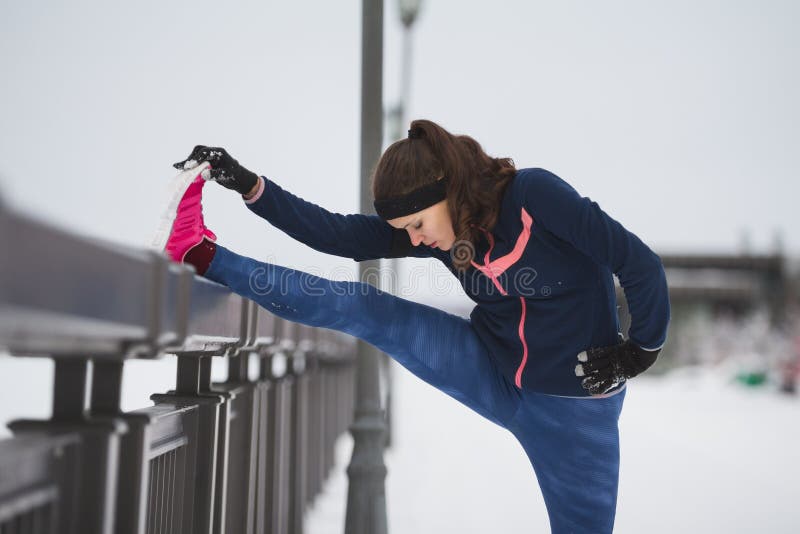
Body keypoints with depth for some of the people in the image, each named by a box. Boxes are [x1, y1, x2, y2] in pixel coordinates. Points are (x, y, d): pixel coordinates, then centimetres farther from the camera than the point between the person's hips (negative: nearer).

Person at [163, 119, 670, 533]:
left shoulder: (535, 194, -24)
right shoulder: (436, 227, -6)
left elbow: (641, 264, -19)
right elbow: (338, 234, -10)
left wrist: (642, 349, -10)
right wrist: (250, 187, -18)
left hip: (573, 403, -3)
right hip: (493, 377, 4)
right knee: (368, 310, -12)